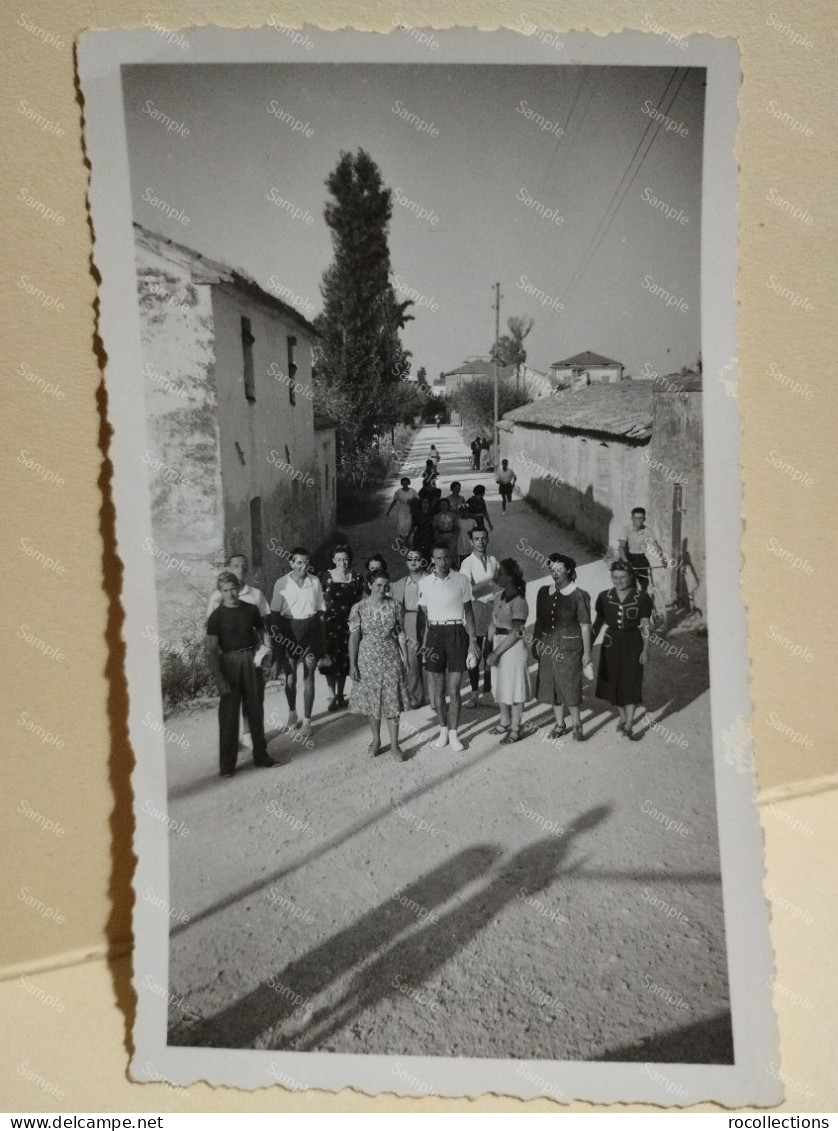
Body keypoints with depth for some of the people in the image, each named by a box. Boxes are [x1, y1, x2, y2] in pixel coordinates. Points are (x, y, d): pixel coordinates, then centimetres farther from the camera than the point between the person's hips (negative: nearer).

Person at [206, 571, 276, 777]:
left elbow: (262, 632, 17)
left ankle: (261, 755, 25)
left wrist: (266, 648, -4)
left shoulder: (251, 610, 3)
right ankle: (227, 764, 8)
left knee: (256, 711, 11)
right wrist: (219, 679, -16)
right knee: (229, 715, 0)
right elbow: (211, 651, -9)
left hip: (252, 663, 3)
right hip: (229, 665, -3)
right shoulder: (216, 616, -7)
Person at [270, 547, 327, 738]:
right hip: (289, 630, -1)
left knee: (308, 677, 3)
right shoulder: (282, 583, -4)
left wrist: (321, 637, 4)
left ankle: (307, 720, 13)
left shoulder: (315, 581, 0)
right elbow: (275, 613, -1)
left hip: (311, 630, 1)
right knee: (290, 677, 5)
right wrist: (277, 638, -4)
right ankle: (292, 711, 31)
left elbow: (321, 610, 7)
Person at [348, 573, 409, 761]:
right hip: (368, 660, 0)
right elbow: (354, 638, -5)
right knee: (371, 700, 8)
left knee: (392, 702, 1)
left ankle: (394, 745, 9)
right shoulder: (359, 608, -6)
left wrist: (405, 658, -1)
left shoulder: (393, 606, -1)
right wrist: (352, 665, -8)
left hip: (391, 660, 1)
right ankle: (376, 740, 26)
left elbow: (401, 634, 3)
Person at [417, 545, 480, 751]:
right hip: (434, 634, 2)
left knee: (453, 690, -1)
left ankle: (453, 734, 11)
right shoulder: (424, 583, 2)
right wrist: (424, 642, 4)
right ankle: (443, 730, 21)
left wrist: (472, 641, 0)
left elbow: (468, 612, 3)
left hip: (457, 633, -2)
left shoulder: (461, 580, -2)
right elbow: (425, 615, 9)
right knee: (437, 690, 6)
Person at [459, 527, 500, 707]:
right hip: (476, 609, -4)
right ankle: (474, 694, 9)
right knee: (474, 653, 1)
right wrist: (488, 582, -20)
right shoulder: (467, 563, -7)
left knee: (491, 653, 7)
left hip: (494, 607, 4)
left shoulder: (493, 560, 7)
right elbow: (467, 590, -17)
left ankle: (488, 692, 16)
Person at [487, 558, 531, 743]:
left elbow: (515, 633, -19)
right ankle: (505, 722, 34)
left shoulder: (518, 602, -19)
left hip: (513, 647, -8)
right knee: (500, 684, 18)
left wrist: (496, 652, -18)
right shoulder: (499, 596, 4)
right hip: (499, 643, 8)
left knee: (514, 687, 1)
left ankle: (516, 729, 11)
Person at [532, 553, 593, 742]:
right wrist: (534, 644, 11)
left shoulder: (579, 595, -9)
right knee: (551, 686, 9)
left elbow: (585, 626, -6)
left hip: (569, 647, -4)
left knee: (570, 687, -2)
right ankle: (560, 725, 24)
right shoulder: (544, 592, 3)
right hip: (547, 646, 4)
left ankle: (577, 725, 16)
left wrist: (587, 653, -6)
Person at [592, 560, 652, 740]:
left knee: (631, 684, -7)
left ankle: (628, 726, -6)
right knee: (614, 683, 10)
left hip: (633, 644, -3)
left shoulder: (641, 597, -5)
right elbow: (598, 622, 8)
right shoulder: (604, 597, 1)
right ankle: (623, 718, 30)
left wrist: (645, 649, -8)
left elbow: (645, 625, -4)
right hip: (611, 643, 3)